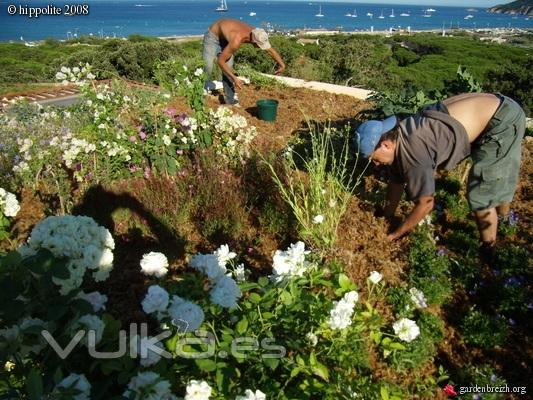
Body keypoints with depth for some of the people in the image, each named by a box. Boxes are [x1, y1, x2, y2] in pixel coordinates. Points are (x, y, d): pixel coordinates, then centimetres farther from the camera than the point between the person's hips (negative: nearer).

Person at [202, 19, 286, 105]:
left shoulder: (257, 35, -22)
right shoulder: (237, 40, -42)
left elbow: (271, 50, -6)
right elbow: (220, 61, -34)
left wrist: (282, 65, -15)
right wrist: (234, 78, -34)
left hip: (224, 38, 6)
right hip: (212, 36, -6)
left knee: (228, 69, -2)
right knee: (208, 69, -12)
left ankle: (230, 99, 5)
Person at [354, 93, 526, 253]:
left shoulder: (413, 152, -31)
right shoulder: (397, 137, -4)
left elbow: (425, 204, -22)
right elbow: (396, 182, 9)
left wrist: (395, 235, -10)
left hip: (504, 120, -9)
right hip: (487, 109, 9)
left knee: (480, 194, -3)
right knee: (494, 179, 28)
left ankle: (489, 251, 17)